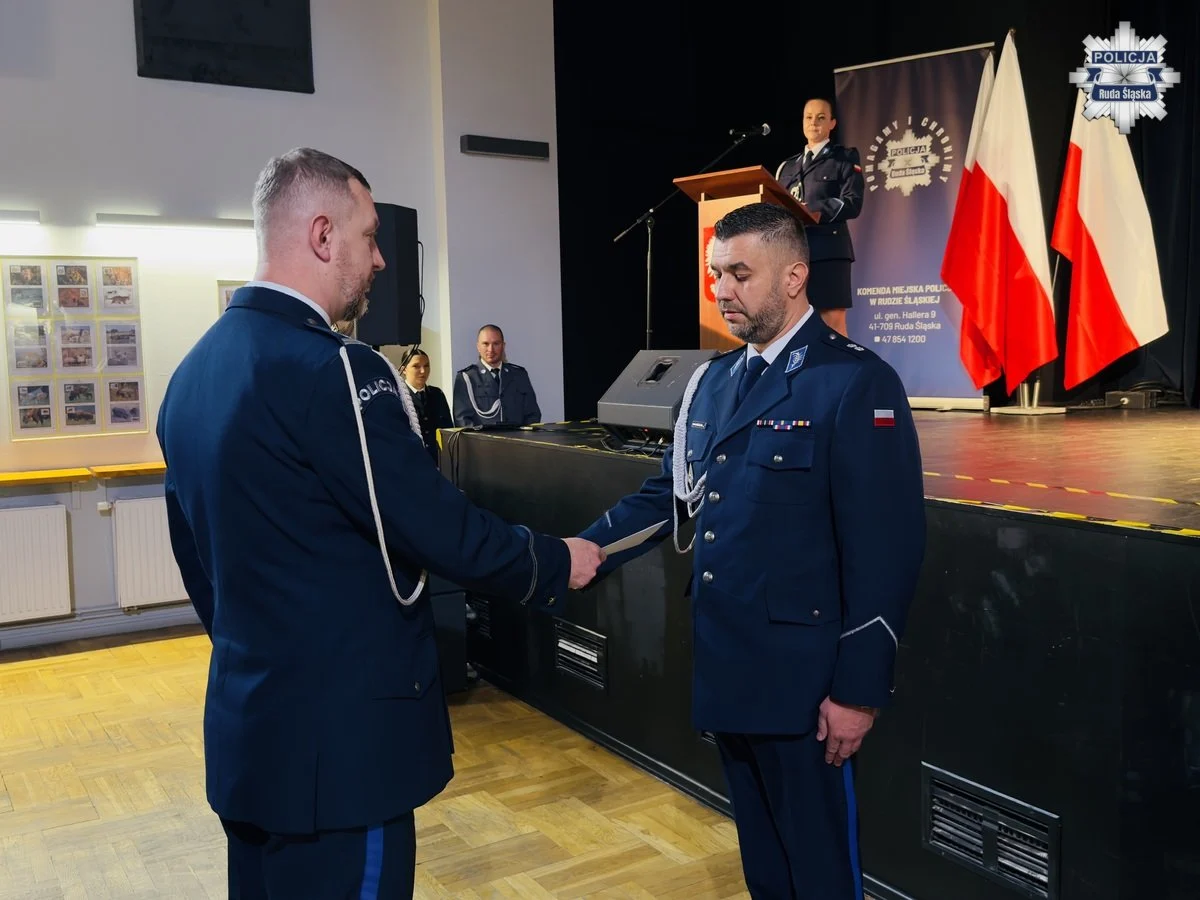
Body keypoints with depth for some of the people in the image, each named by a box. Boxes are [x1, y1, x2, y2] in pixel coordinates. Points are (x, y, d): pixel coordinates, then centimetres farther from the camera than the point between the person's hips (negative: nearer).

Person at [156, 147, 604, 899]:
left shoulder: (195, 371, 6)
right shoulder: (328, 369, -22)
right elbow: (439, 530, -20)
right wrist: (555, 563, -3)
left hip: (248, 725, 9)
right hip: (340, 736, -9)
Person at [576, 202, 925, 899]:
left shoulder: (858, 383, -13)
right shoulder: (711, 382, 10)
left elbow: (886, 548, -16)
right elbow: (669, 495, 14)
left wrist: (857, 690, -16)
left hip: (801, 673, -6)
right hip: (725, 664, 7)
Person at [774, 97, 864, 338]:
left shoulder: (845, 157, 11)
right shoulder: (787, 166, 25)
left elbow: (853, 203, -4)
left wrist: (816, 211, -17)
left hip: (828, 248, -4)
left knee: (834, 323, -10)